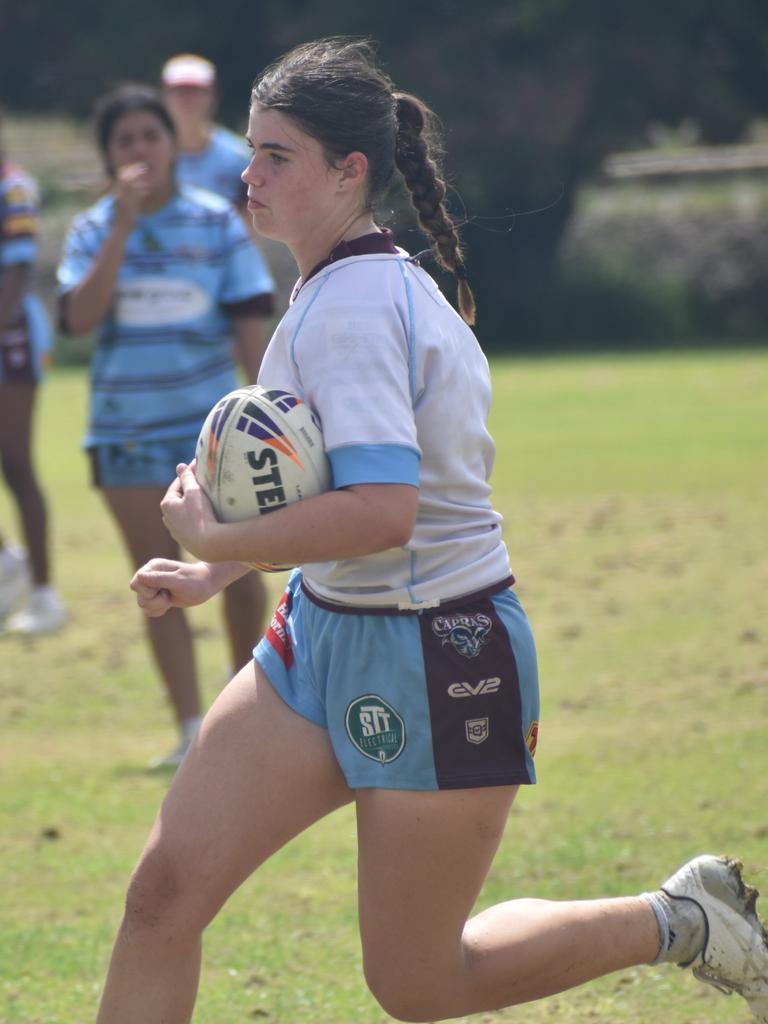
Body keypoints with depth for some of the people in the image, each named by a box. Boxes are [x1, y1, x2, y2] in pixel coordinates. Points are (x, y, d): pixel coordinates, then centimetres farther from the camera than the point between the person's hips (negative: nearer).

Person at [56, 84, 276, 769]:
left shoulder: (217, 223, -1)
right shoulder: (93, 231, 0)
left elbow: (249, 326, 0)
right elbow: (80, 318, -16)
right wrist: (124, 226, -19)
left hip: (213, 422, -1)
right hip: (127, 427, 1)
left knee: (235, 572, 3)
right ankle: (192, 731, 1)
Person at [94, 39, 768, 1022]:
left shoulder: (352, 309, -22)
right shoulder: (342, 287, 8)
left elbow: (381, 510, -35)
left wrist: (215, 540, -24)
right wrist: (216, 572, 15)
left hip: (433, 662, -9)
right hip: (324, 636, 9)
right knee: (165, 891, -2)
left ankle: (679, 922, 21)